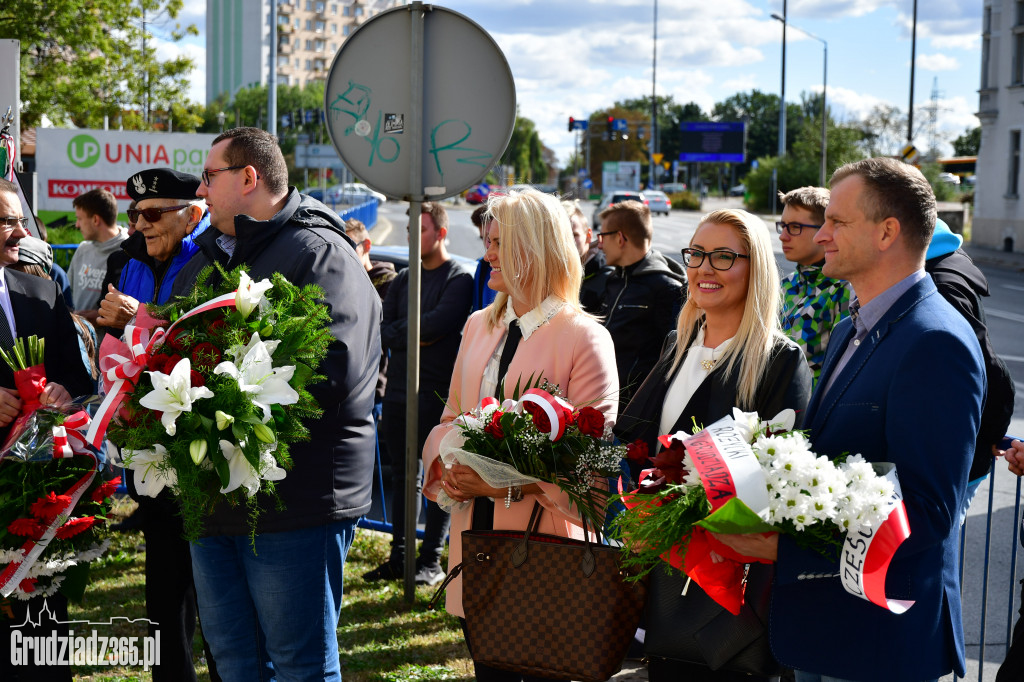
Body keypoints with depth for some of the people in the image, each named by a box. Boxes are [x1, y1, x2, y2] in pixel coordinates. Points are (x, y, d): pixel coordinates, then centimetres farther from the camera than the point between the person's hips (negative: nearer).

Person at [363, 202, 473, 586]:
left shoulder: (459, 279, -4)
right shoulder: (404, 280, 15)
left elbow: (439, 323, -19)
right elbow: (381, 328, 7)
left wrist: (398, 330, -5)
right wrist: (414, 337, -9)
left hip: (438, 396, -6)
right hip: (398, 392, 6)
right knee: (401, 477, 10)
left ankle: (432, 560, 9)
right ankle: (399, 557, 18)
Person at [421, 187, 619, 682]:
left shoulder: (583, 336, -10)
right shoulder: (479, 326, 11)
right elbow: (452, 416, 18)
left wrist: (509, 484, -22)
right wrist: (445, 465, -3)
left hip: (543, 540, -6)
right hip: (474, 530, 6)